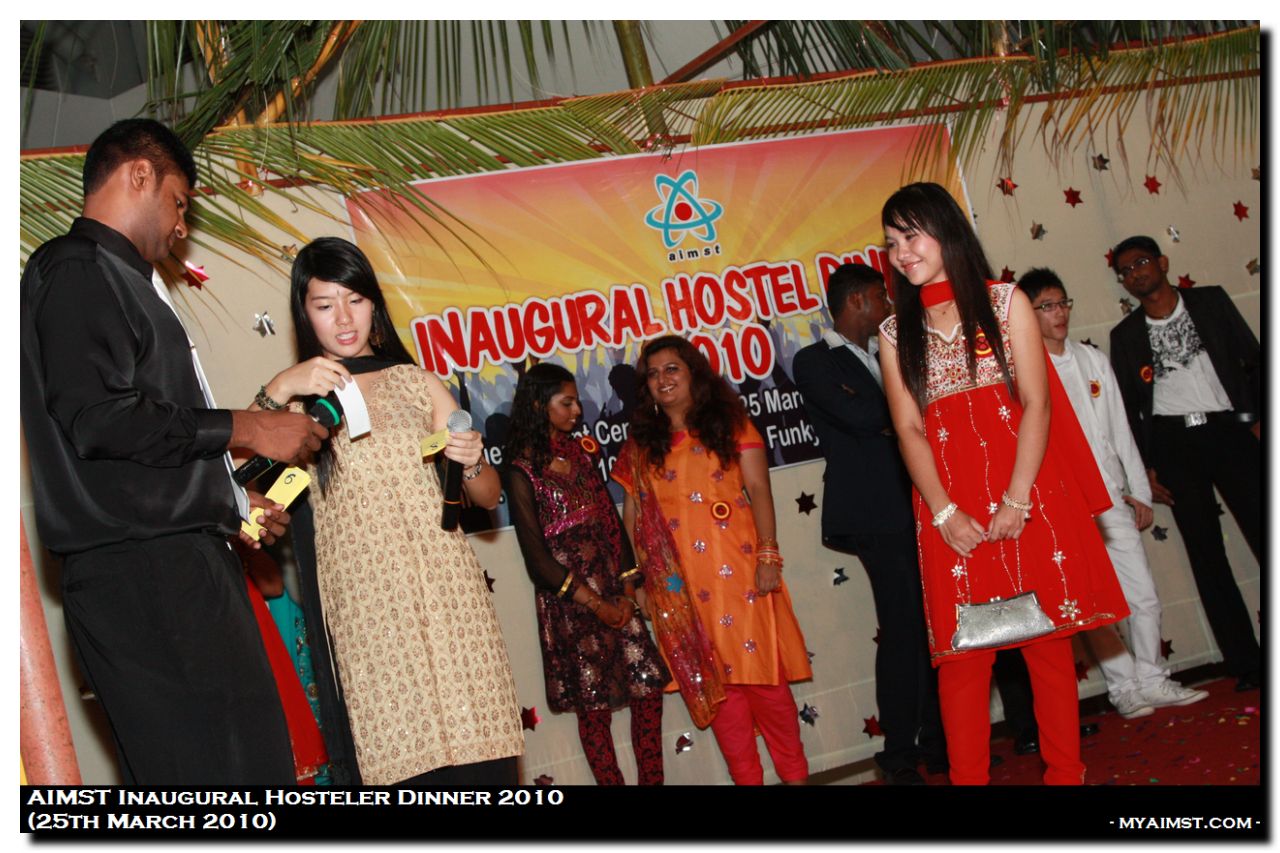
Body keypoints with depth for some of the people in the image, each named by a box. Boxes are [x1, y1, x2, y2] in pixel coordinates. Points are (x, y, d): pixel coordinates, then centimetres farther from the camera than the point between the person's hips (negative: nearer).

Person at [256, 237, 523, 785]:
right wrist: (277, 391, -16)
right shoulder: (297, 400, 11)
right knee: (402, 758, -7)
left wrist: (471, 462, -6)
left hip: (448, 594, 1)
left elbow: (488, 497, 15)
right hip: (366, 607, -1)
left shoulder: (417, 383, 14)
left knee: (481, 759, -6)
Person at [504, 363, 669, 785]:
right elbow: (537, 556, -11)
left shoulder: (580, 453, 10)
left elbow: (611, 521, 7)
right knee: (593, 703, 2)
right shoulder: (523, 471, -8)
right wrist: (595, 605, -11)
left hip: (613, 593, 6)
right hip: (568, 603, -5)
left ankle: (652, 780, 15)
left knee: (648, 685, 3)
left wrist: (627, 591, -3)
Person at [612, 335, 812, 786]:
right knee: (715, 680, 4)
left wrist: (768, 555, -10)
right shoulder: (640, 444, 12)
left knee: (761, 669, -2)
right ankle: (747, 778, 13)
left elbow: (758, 489, 0)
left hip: (739, 568, -2)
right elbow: (632, 513, 11)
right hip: (679, 584, 2)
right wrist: (636, 578, 6)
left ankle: (794, 773, 12)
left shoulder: (730, 424, 7)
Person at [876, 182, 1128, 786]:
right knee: (962, 651, 0)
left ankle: (1065, 771, 16)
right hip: (950, 510, 1)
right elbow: (909, 429, 1)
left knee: (1048, 637, 3)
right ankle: (967, 777, 10)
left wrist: (1016, 500, -12)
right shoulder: (895, 333, 10)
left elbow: (1036, 403, -3)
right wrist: (945, 512, -11)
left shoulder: (1005, 302, 5)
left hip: (1028, 493, -1)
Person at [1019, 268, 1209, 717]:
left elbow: (1120, 430, 15)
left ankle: (1151, 681, 20)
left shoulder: (1092, 360, 12)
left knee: (1144, 595, 6)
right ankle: (1126, 686, 10)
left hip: (1111, 498, 5)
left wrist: (1138, 491, 13)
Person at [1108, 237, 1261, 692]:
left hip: (1230, 431, 0)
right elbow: (1128, 407, 8)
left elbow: (1252, 359, 6)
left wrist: (1259, 418, -5)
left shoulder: (1211, 301, 8)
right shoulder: (1125, 334, 9)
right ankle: (1246, 664, 7)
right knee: (1206, 553, 1)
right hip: (1173, 445, 1)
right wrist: (1145, 467, 2)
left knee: (1266, 534, -4)